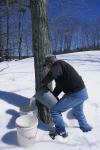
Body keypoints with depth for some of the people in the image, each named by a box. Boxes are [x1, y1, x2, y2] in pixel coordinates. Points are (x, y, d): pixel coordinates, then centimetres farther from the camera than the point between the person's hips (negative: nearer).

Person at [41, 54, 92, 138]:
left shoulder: (58, 64, -14)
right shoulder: (60, 68, 15)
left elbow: (51, 74, -37)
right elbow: (59, 87, 17)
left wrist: (44, 82, -16)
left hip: (75, 95, -10)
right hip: (82, 92, 10)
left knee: (54, 111, 2)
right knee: (78, 112, 34)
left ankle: (61, 132, 22)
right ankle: (85, 127, 57)